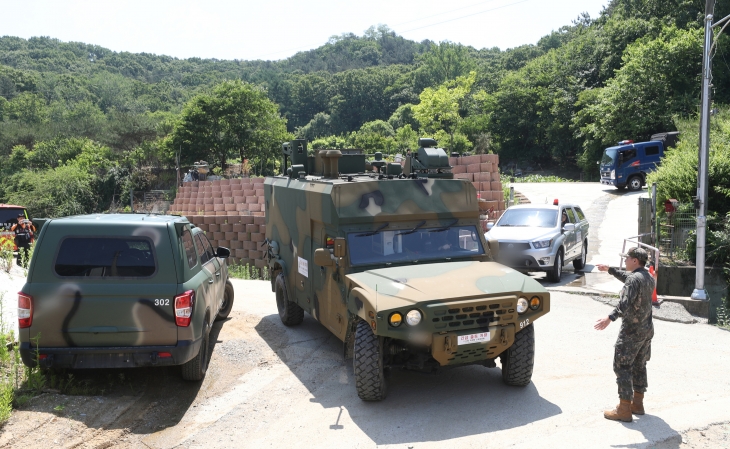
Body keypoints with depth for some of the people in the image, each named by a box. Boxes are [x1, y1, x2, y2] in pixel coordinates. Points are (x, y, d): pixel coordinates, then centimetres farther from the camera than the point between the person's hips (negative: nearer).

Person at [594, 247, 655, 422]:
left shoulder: (634, 279, -19)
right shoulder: (649, 277, 10)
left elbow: (626, 303, -33)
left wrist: (610, 318, -42)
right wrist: (609, 269, 34)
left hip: (632, 331, -9)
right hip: (647, 330, 9)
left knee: (622, 368, -3)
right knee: (639, 366, 17)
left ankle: (624, 410, -1)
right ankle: (637, 403, 26)